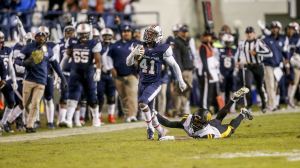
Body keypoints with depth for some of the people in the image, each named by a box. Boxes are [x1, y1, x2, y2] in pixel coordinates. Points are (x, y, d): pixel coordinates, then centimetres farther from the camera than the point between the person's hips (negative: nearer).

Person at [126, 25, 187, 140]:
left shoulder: (162, 49, -11)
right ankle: (160, 131, 31)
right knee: (149, 109, 12)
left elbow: (174, 65, -1)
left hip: (155, 83, -5)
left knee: (143, 102, -26)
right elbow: (128, 63, 0)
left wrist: (181, 81, 1)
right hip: (143, 82, 5)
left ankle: (150, 126, -9)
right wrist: (134, 54, -21)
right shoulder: (141, 48, -1)